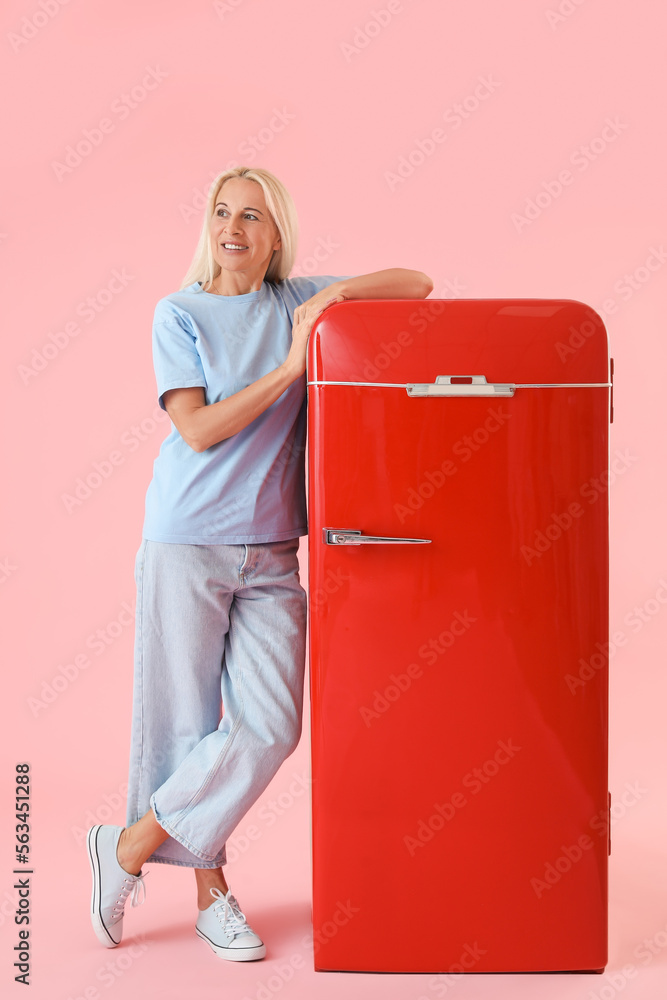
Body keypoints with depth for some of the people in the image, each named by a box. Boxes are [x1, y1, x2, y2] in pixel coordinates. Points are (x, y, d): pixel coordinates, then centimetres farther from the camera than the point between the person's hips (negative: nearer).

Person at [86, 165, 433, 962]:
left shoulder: (297, 302, 9)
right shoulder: (180, 313, 1)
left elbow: (417, 284, 7)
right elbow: (198, 429, -10)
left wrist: (333, 294, -9)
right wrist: (289, 368, -14)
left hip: (270, 549, 3)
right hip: (187, 543, -3)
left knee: (270, 726, -4)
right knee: (186, 722, 2)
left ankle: (130, 846, 14)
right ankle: (210, 891, 21)